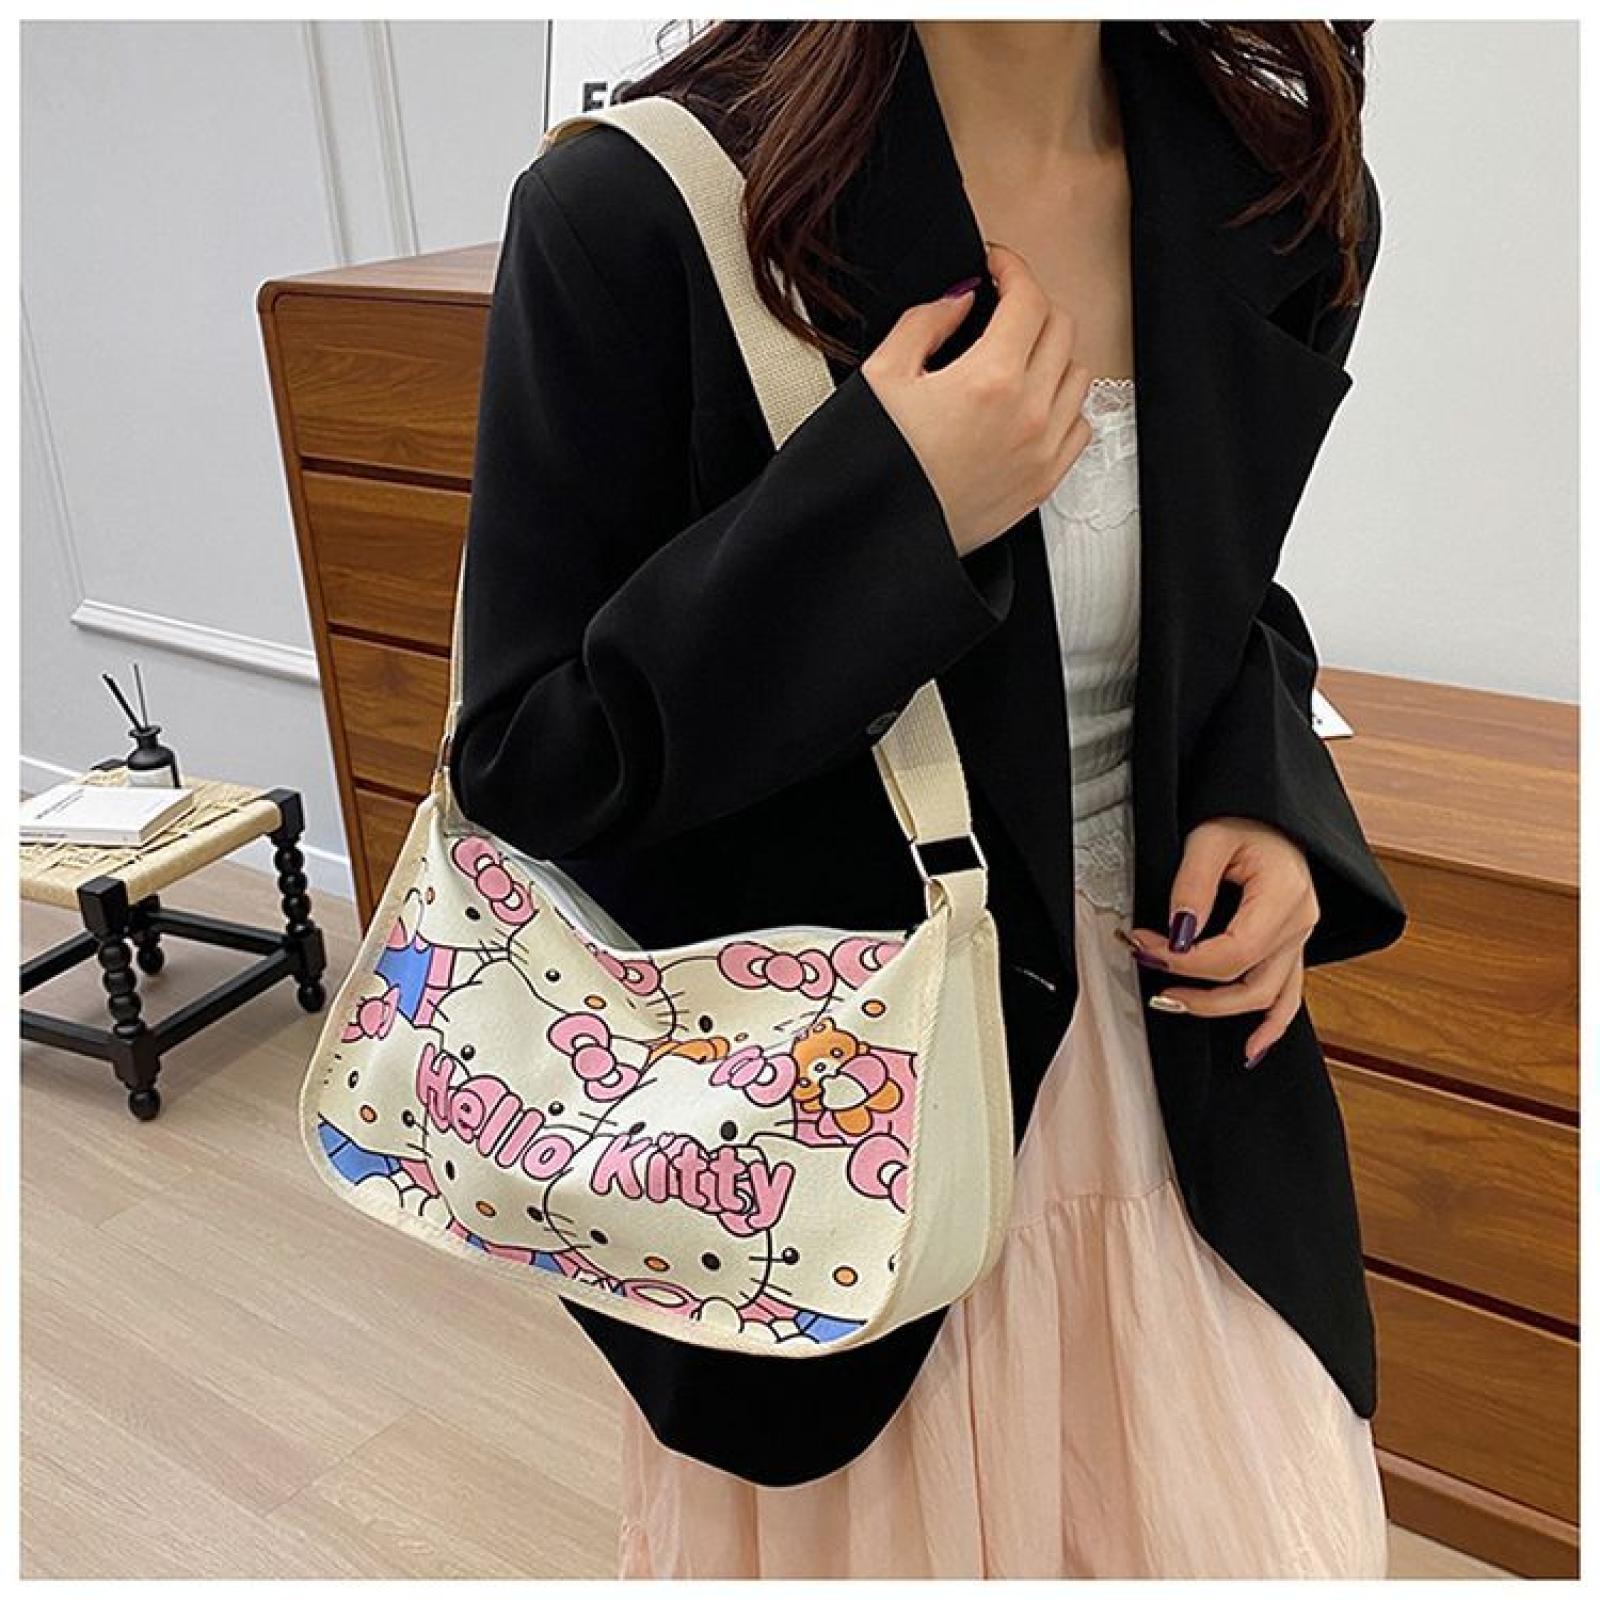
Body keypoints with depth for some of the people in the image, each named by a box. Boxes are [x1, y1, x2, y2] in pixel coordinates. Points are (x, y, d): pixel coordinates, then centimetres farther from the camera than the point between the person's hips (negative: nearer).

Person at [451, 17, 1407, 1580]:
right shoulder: (634, 214, -18)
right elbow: (520, 766, -16)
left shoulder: (1285, 191, -2)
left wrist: (1264, 802, -8)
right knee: (864, 1537, 20)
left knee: (1261, 1543, 19)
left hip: (1177, 1063, 5)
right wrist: (892, 512, -27)